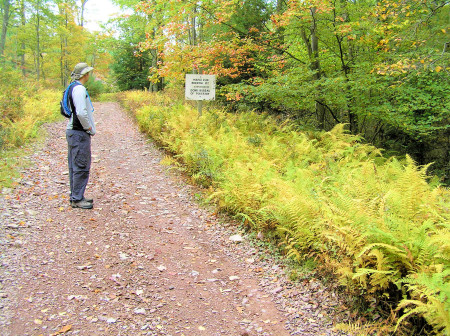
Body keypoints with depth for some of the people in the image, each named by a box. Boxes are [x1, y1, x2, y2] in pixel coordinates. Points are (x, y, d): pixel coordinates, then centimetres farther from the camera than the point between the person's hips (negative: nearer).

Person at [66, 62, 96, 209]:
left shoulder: (74, 88, 15)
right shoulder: (79, 89, -16)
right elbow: (81, 113, -25)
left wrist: (89, 128, 16)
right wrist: (90, 128, -12)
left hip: (73, 131, 11)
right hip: (79, 133, -10)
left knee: (75, 166, 15)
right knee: (81, 167, -5)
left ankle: (75, 196, 24)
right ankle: (77, 199, 1)